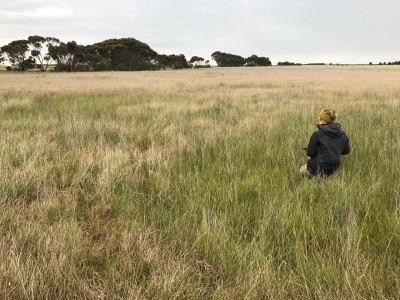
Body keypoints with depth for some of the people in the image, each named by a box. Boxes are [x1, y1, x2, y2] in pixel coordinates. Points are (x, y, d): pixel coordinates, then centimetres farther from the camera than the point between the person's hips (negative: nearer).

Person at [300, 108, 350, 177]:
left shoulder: (317, 134, -17)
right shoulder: (342, 134, 1)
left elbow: (310, 153, -14)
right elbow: (346, 151, 10)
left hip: (320, 168, -6)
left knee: (302, 170, 23)